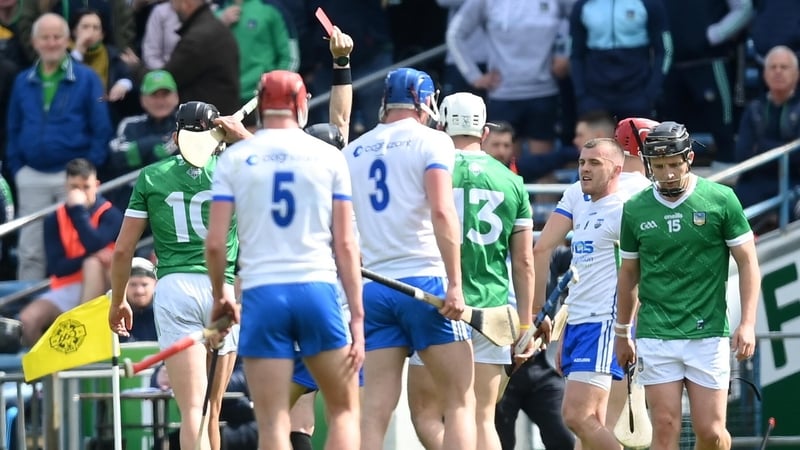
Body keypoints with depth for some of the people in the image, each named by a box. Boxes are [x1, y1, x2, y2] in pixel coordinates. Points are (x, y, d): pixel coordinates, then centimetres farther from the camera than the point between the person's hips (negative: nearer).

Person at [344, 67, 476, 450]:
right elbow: (442, 212, -13)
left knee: (375, 408, 0)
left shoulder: (354, 151, 14)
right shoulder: (431, 141, 0)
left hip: (373, 287, 5)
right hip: (424, 280, -4)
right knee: (460, 401, 1)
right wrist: (455, 283, -14)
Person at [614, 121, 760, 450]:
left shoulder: (720, 200, -2)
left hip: (708, 334, -1)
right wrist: (622, 332, 20)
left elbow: (747, 263, 2)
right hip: (655, 336, 1)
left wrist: (747, 324, -7)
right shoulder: (636, 209, 5)